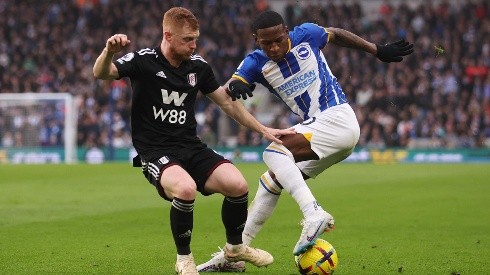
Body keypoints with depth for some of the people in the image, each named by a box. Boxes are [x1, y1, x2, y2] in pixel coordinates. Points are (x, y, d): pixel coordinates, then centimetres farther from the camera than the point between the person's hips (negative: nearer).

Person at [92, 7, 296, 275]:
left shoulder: (198, 66, 6)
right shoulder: (143, 61, -9)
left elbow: (227, 102, 18)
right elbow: (101, 73, -24)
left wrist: (263, 129, 15)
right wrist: (109, 50, -46)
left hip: (191, 147, 5)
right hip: (155, 151, -5)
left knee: (238, 185, -18)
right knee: (185, 188, -36)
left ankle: (235, 248, 13)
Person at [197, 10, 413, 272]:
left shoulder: (306, 35, -6)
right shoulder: (256, 63, 1)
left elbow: (337, 34, 14)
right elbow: (228, 88, -17)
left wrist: (379, 51, 16)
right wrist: (235, 85, -41)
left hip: (337, 119, -7)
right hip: (314, 126, 7)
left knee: (274, 152, -26)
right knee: (271, 182, 10)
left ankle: (314, 214, -38)